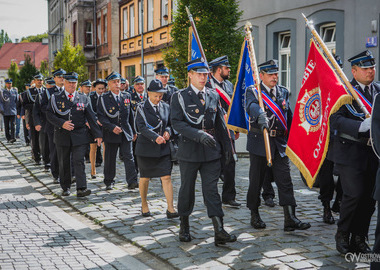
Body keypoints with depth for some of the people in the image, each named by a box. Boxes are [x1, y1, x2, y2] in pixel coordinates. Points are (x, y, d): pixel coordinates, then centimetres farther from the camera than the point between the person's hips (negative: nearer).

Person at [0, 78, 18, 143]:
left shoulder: (15, 91, 7)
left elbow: (17, 101, 12)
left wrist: (17, 110, 9)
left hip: (13, 111, -1)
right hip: (5, 112, 1)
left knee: (12, 125, -12)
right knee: (6, 126, 5)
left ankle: (12, 138, -19)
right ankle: (8, 138, 15)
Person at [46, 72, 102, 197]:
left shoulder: (83, 99, 7)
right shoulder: (55, 98, 5)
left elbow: (91, 117, 5)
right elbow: (49, 114, -1)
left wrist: (97, 134, 0)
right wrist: (61, 123, -17)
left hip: (79, 135, 0)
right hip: (62, 135, 1)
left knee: (79, 161, -8)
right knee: (64, 163, 8)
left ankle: (81, 188, -11)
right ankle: (65, 188, 21)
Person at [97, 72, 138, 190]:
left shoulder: (126, 96, 10)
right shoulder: (103, 98, -1)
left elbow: (130, 115, 15)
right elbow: (101, 117, -8)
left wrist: (133, 131, 15)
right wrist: (112, 127, -21)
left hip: (126, 132, 2)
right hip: (110, 134, -2)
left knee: (128, 156, -5)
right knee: (110, 159, 6)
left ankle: (132, 181, -8)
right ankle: (109, 182, 20)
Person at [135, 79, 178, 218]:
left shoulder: (165, 107, 9)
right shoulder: (142, 108, -5)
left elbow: (170, 123, 16)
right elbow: (141, 127, -16)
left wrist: (168, 131, -8)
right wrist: (155, 137, -30)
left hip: (163, 148, 3)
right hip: (146, 148, -3)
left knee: (166, 177, -6)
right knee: (145, 178, 9)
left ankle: (170, 209, -5)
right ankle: (144, 205, 27)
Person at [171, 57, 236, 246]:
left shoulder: (213, 95, 10)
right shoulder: (180, 97, -3)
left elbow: (220, 123, 15)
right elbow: (176, 123, -13)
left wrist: (227, 146, 11)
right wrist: (199, 135, -24)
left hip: (211, 151, 2)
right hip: (189, 151, -2)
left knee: (212, 189, -1)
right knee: (187, 189, 10)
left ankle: (219, 231, -6)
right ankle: (184, 227, 27)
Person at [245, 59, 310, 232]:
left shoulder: (284, 92, 14)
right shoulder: (253, 91, -2)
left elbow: (289, 117, 18)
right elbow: (251, 106, -25)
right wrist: (260, 115, -47)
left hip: (280, 143, 4)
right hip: (259, 141, -3)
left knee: (285, 181, -2)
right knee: (256, 180, 6)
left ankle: (290, 219, -2)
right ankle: (254, 216, 21)